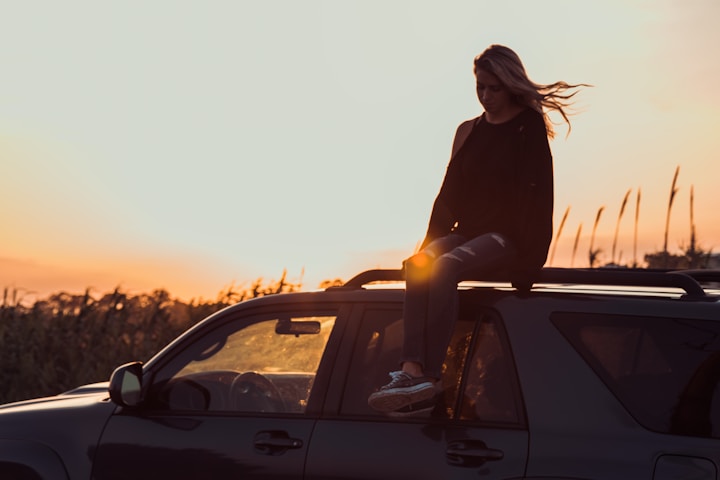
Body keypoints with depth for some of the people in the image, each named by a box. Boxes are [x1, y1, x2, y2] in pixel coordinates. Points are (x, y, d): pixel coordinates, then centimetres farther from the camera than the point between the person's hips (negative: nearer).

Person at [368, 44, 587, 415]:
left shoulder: (529, 128, 1)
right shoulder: (468, 131, 18)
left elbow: (536, 197, -6)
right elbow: (449, 194, 17)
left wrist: (528, 259, -15)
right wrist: (432, 241, 2)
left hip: (505, 237, -5)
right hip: (467, 233, 5)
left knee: (445, 267, -34)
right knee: (418, 265, -26)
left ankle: (429, 377, -41)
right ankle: (412, 370, -42)